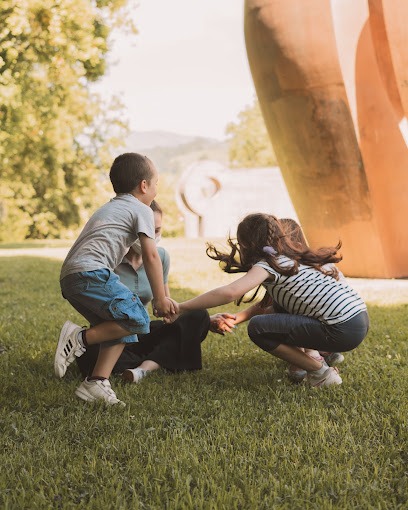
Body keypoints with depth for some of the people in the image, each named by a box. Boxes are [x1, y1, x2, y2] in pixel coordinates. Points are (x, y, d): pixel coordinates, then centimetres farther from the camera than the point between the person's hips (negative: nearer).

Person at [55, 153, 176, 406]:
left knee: (120, 328, 12)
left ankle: (97, 383, 3)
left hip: (69, 276, 9)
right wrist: (161, 299, 6)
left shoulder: (108, 208, 33)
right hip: (90, 271, -9)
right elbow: (151, 255, 0)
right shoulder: (141, 209, 7)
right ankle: (80, 338, -14)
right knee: (138, 319, -12)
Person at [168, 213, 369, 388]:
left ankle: (320, 372, 0)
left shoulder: (269, 264, -7)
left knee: (257, 328, -6)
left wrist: (180, 307, -15)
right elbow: (268, 303, 28)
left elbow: (229, 292, -22)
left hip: (343, 331, -9)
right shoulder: (296, 257, 19)